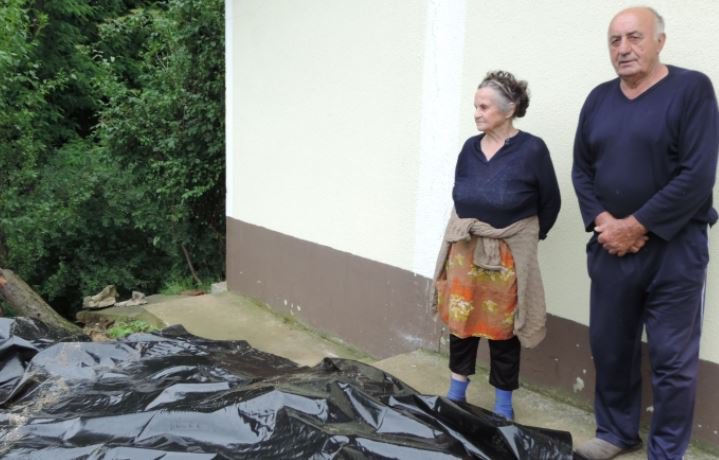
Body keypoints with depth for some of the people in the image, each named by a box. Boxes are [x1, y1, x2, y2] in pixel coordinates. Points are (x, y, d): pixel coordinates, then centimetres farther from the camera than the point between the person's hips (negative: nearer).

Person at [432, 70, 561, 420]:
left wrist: (528, 237, 4)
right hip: (463, 250, 5)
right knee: (460, 323, 13)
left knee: (502, 330, 7)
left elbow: (550, 202, -2)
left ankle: (503, 404, 25)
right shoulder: (470, 148, 2)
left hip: (507, 256, -4)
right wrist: (469, 230, 10)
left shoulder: (532, 150, -12)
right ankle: (456, 394, 31)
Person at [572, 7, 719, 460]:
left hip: (674, 249, -4)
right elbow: (582, 169, 10)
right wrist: (602, 221, -7)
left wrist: (635, 226, -14)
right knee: (610, 348, 13)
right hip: (611, 246, 5)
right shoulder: (599, 98, 8)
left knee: (673, 360, 4)